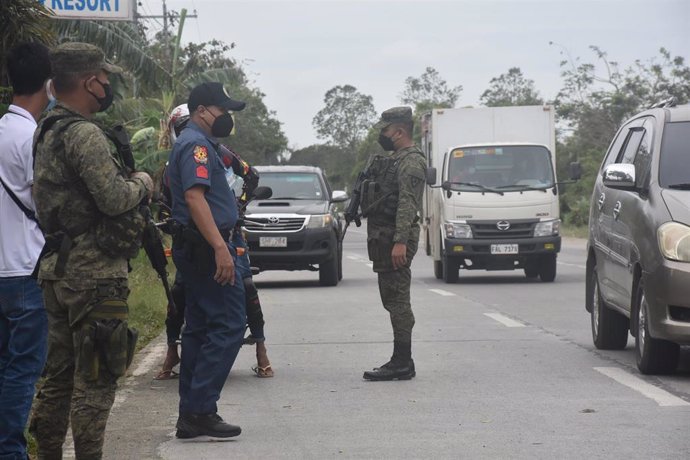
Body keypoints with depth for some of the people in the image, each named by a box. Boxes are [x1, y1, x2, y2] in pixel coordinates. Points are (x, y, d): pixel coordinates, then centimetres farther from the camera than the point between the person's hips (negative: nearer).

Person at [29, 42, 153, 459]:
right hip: (95, 275, -10)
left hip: (59, 271, 10)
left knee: (60, 374, 15)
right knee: (95, 379, -6)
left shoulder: (47, 133, 16)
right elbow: (113, 198, -22)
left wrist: (132, 186, 14)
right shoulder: (84, 135, -16)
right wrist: (142, 184, -3)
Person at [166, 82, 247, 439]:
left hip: (194, 247, 11)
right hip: (206, 246, -11)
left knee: (200, 327, 11)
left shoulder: (189, 142, 20)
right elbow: (195, 197, -24)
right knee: (228, 324, -12)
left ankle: (190, 415, 13)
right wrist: (220, 247, -30)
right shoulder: (196, 144, -13)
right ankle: (200, 411, -15)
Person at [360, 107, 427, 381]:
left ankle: (402, 364, -9)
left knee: (397, 300, -10)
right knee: (392, 299, 11)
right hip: (383, 240, 10)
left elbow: (407, 204, -21)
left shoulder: (411, 161, -12)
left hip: (396, 239, -10)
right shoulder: (393, 159, 20)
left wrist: (400, 242, -28)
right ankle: (401, 362, 15)